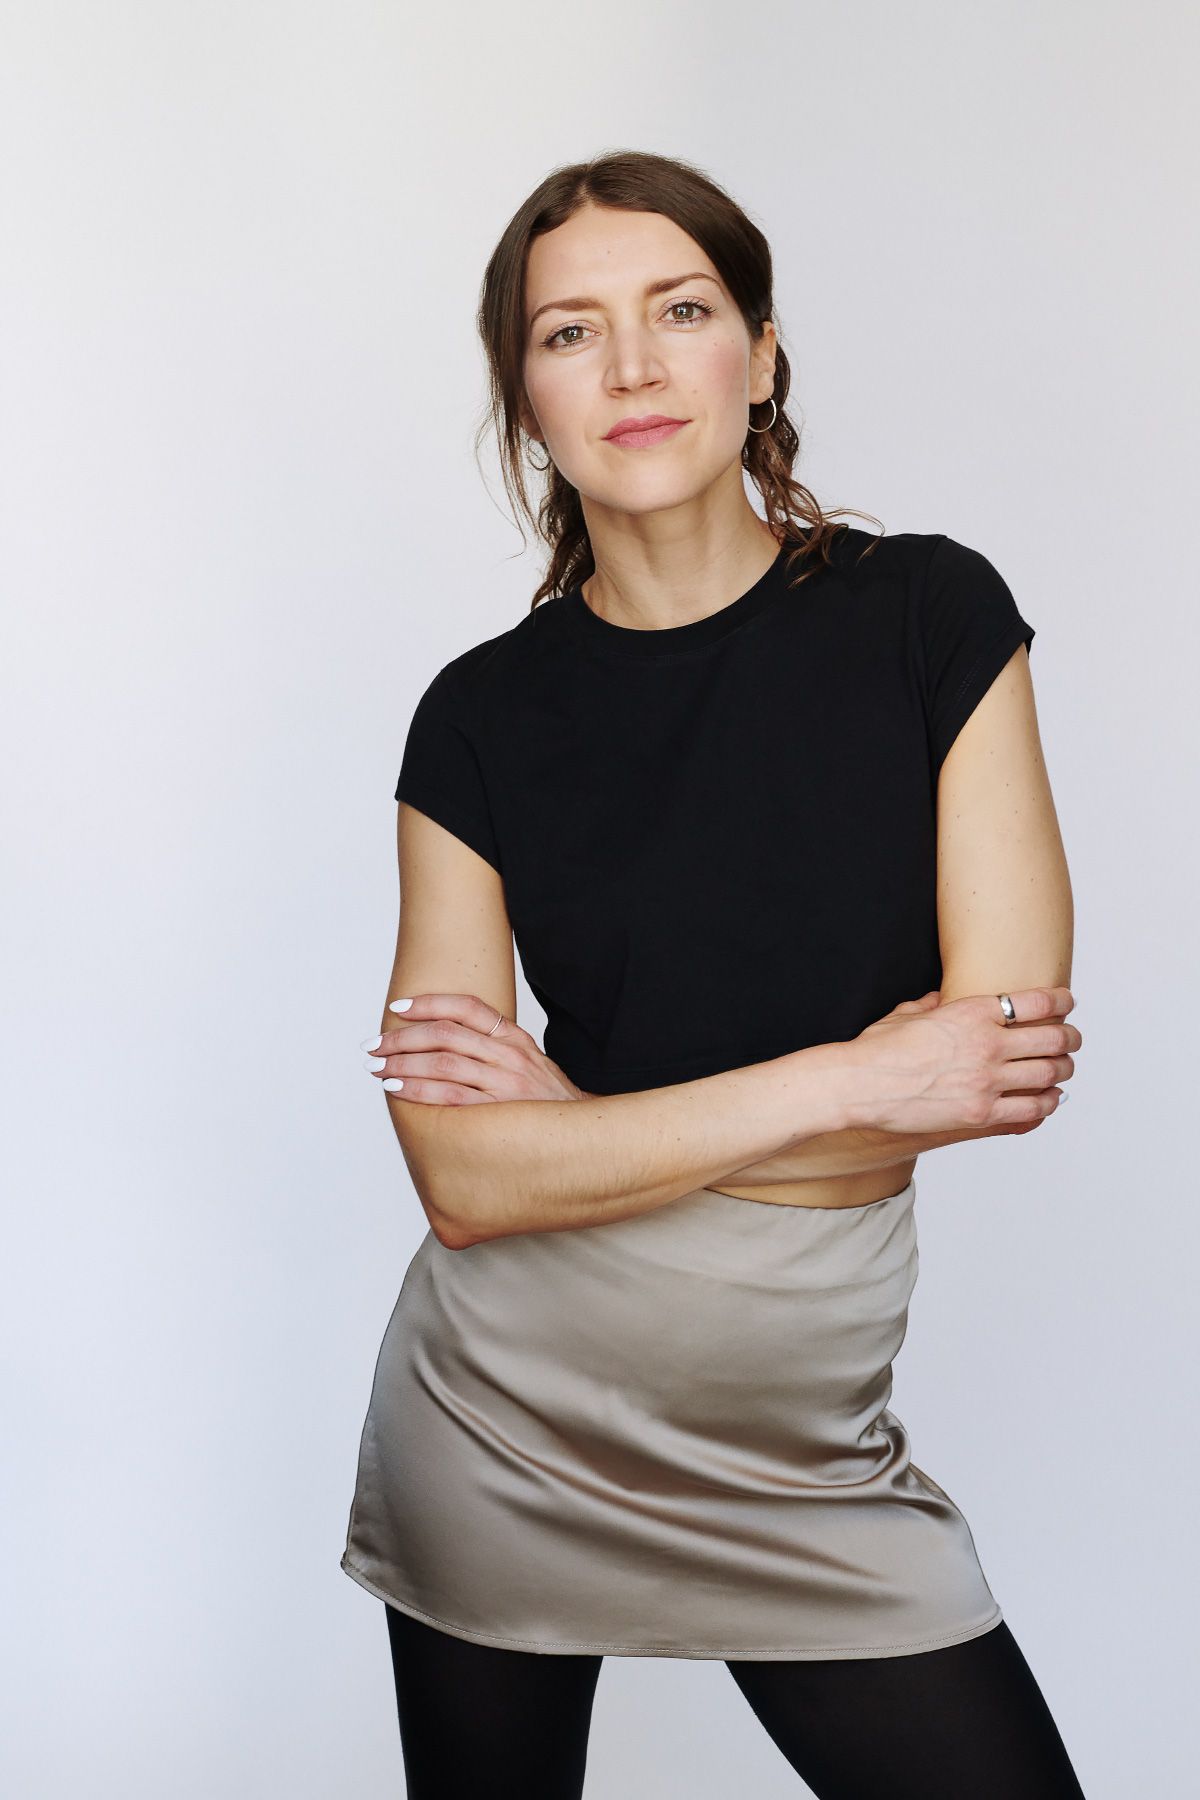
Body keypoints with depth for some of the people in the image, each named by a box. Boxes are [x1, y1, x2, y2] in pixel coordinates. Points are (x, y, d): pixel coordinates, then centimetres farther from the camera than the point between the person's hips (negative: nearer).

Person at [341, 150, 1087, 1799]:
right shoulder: (482, 716, -4)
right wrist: (854, 1076, -18)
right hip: (503, 1415, 1)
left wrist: (588, 1110, -10)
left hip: (808, 1443, 0)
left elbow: (1011, 1063, -12)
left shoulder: (932, 614, -5)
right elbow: (467, 1175, -12)